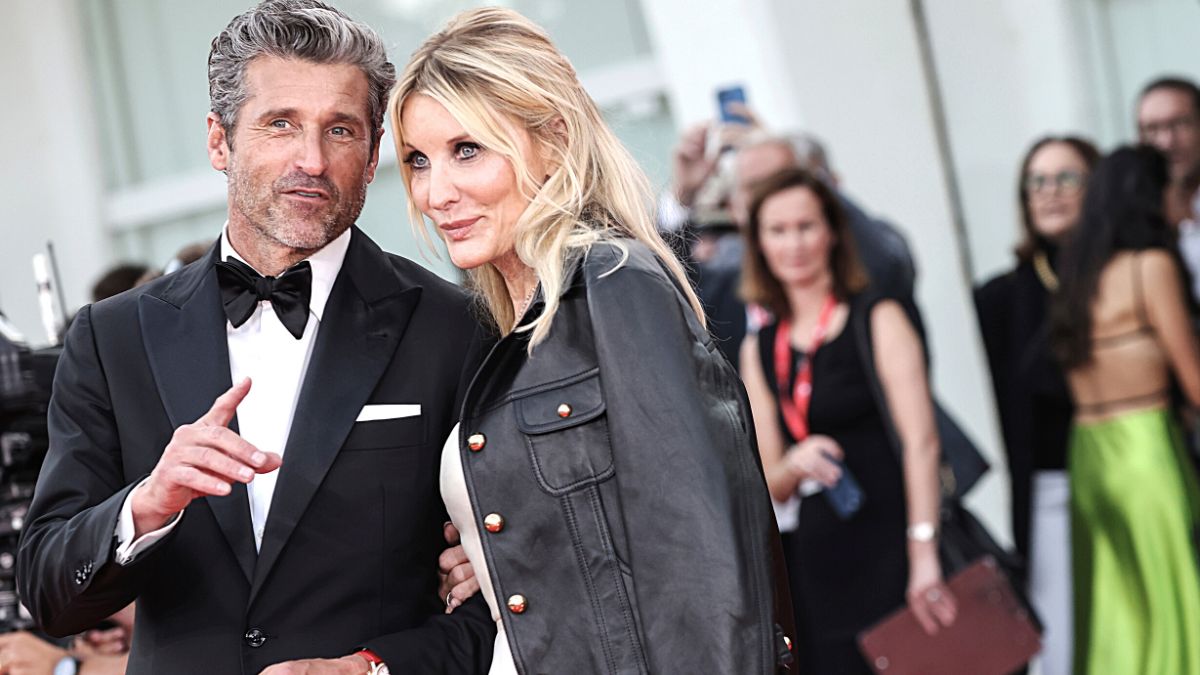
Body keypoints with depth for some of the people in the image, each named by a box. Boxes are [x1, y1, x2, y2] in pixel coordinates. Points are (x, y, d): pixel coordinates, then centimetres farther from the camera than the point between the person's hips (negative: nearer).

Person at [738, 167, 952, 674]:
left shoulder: (878, 320, 1)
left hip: (886, 551, -4)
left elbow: (921, 443, -9)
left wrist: (923, 555, -19)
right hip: (814, 561, 4)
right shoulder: (759, 348, 13)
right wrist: (796, 464, -9)